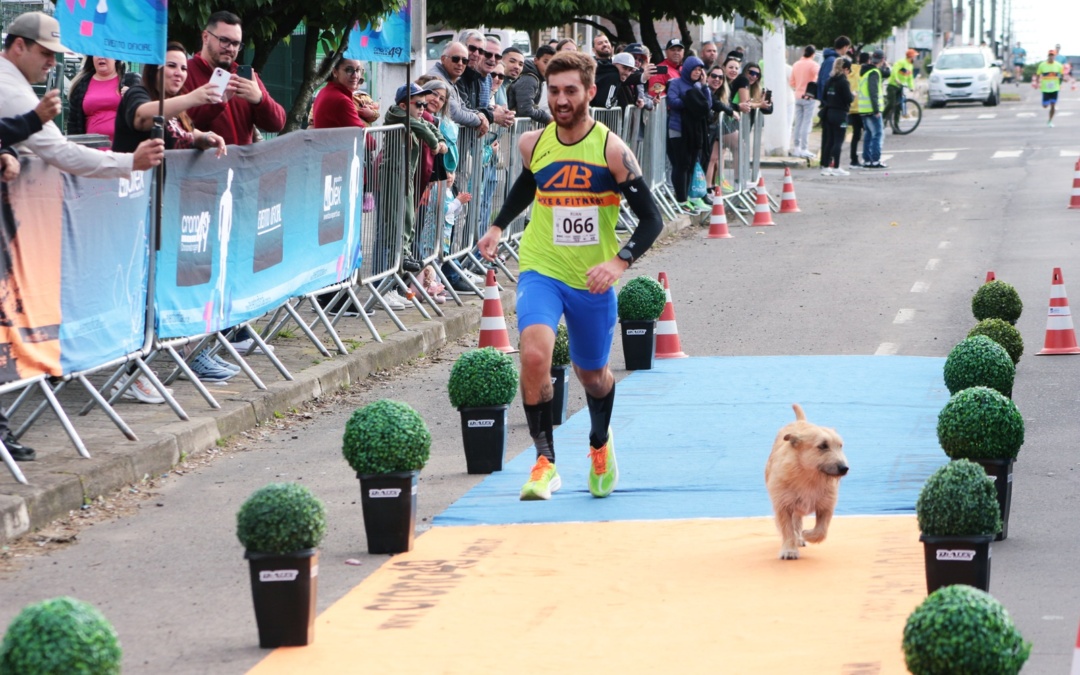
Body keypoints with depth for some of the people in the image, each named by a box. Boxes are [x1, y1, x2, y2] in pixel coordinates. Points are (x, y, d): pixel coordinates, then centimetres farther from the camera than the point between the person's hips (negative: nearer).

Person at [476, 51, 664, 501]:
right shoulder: (533, 144, -3)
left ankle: (600, 444, 50)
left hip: (593, 280, -1)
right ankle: (545, 461, -19)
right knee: (534, 354, -27)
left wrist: (620, 261, -27)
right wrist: (497, 227, 16)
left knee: (592, 375, 17)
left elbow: (651, 219, -13)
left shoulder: (611, 150, -13)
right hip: (541, 271, 1)